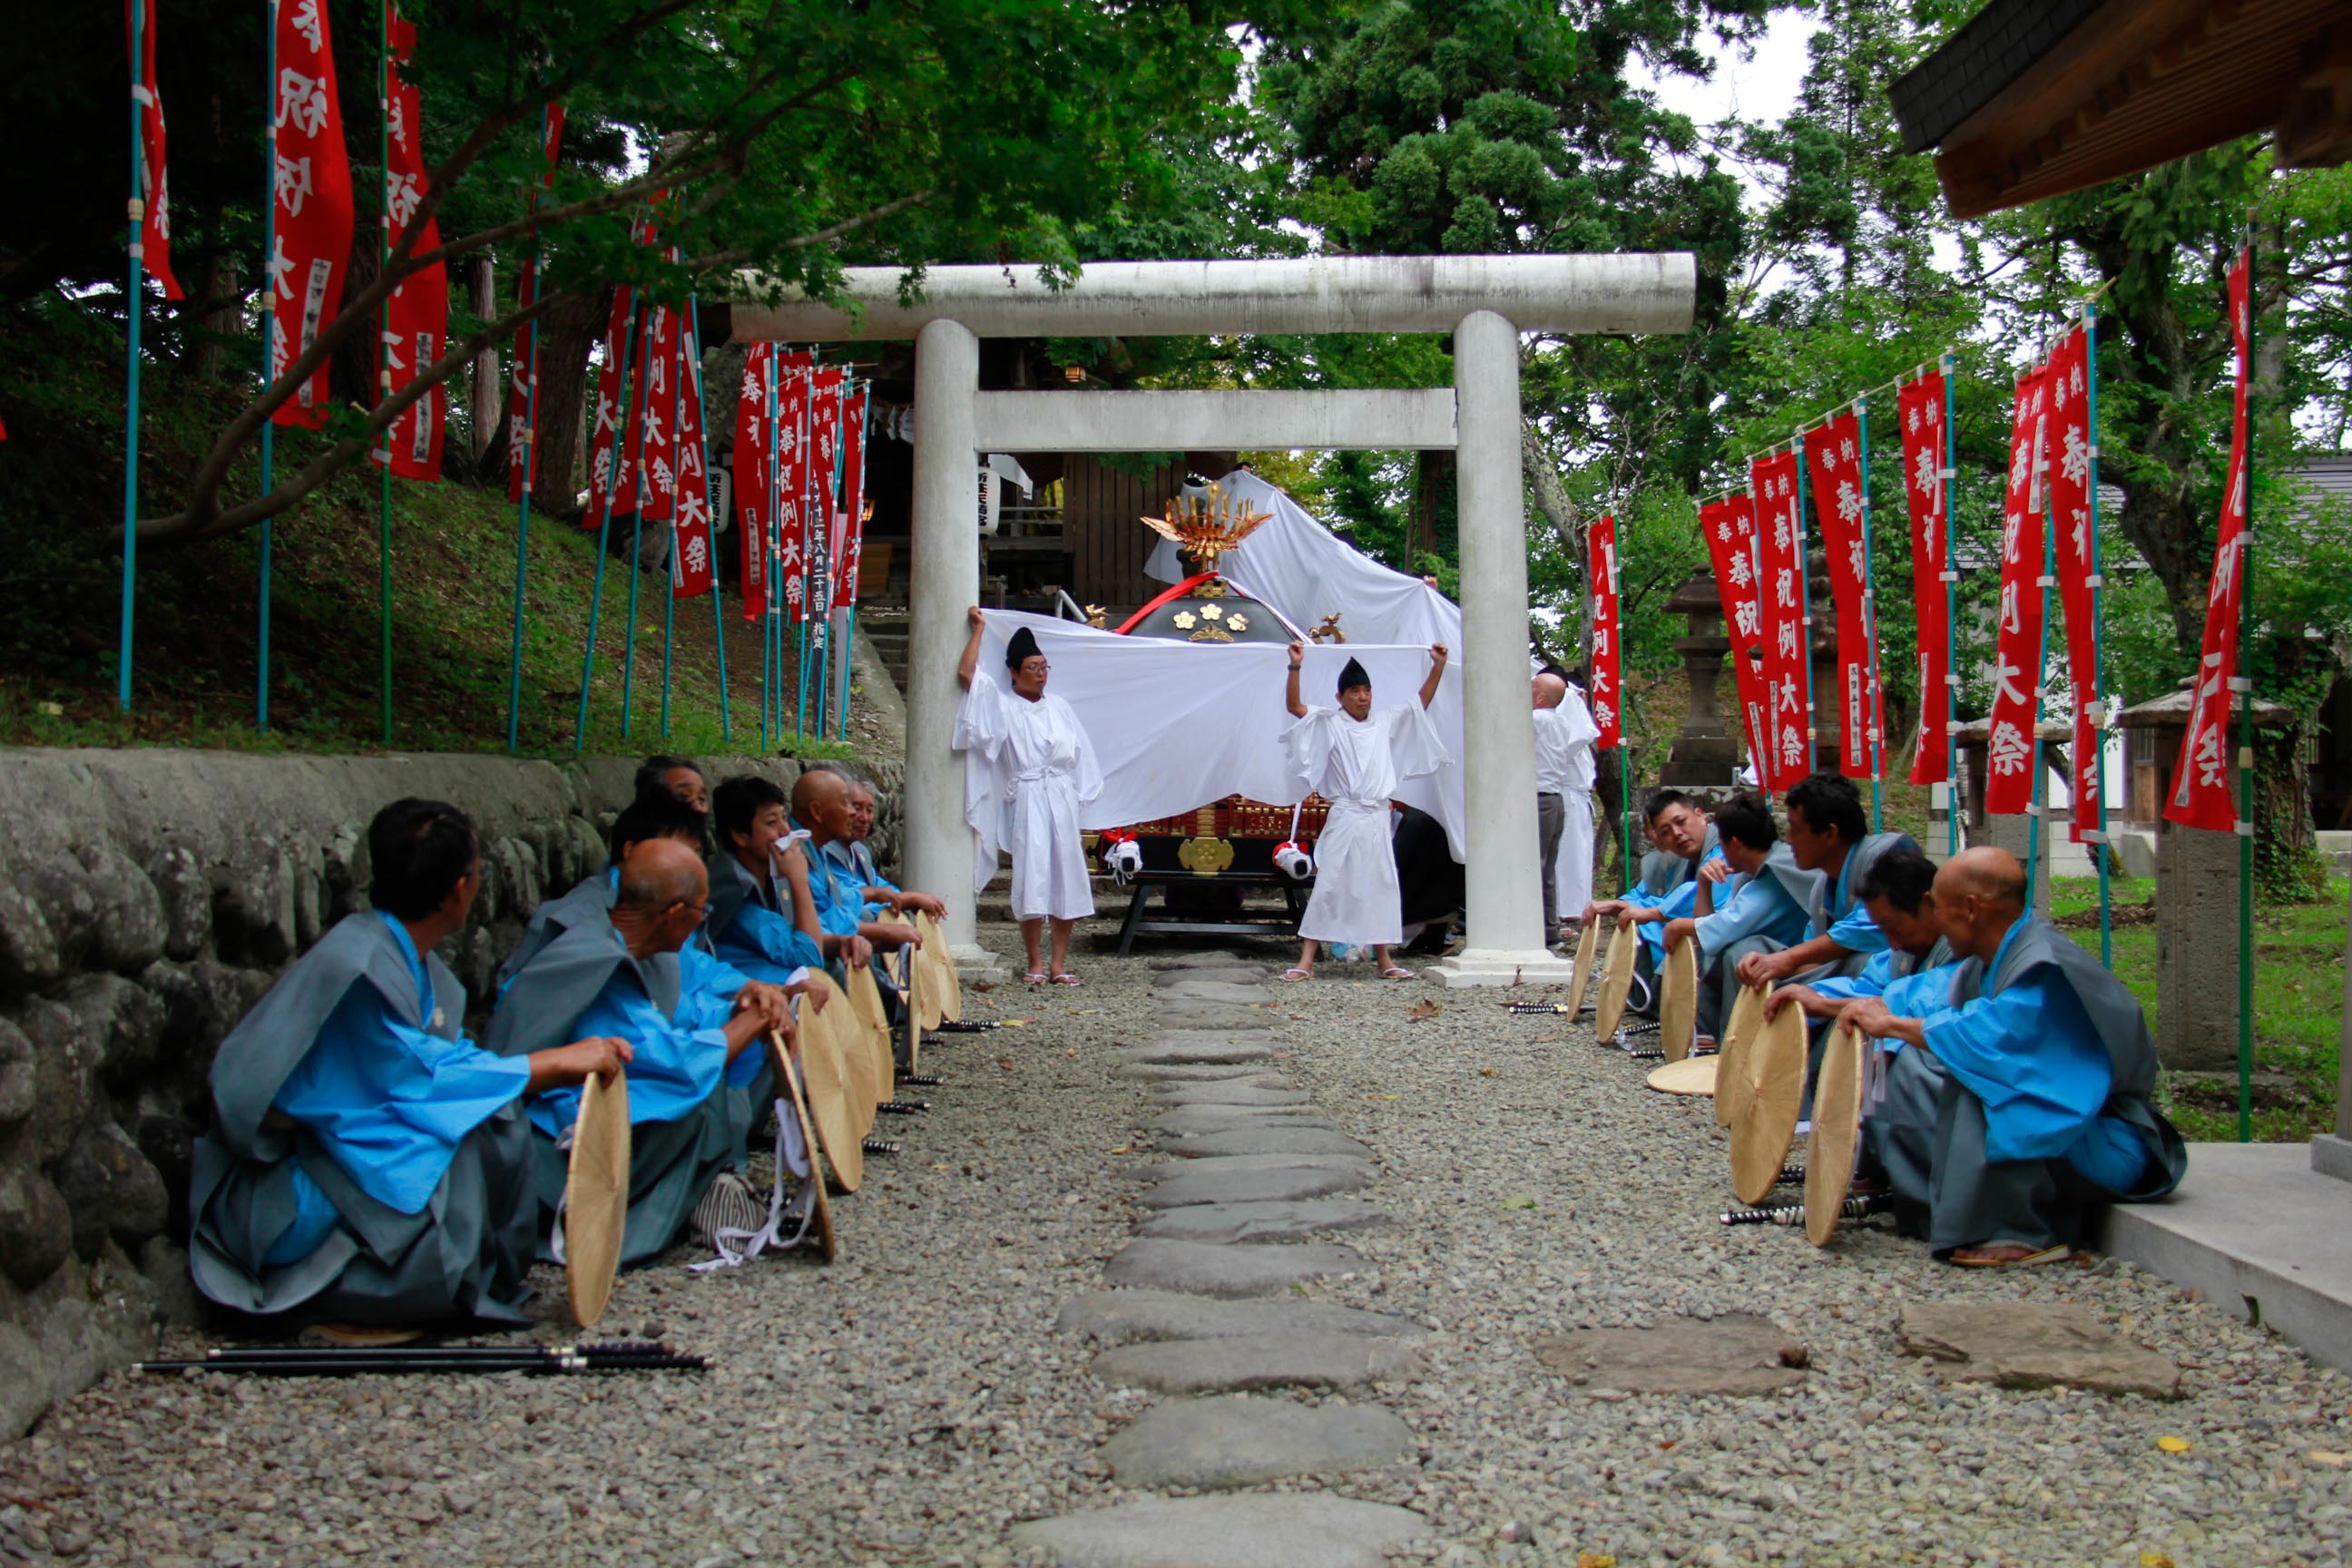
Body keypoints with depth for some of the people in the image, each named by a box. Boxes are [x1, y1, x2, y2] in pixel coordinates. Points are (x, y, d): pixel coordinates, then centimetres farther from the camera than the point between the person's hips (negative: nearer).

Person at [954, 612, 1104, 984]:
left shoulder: (1058, 706, 17)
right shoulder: (1002, 707, 6)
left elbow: (1080, 754, 18)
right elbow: (966, 673, -6)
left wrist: (1077, 794, 8)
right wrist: (978, 628, 0)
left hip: (1061, 798, 4)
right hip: (1026, 800, -4)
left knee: (1066, 878, -1)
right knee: (1031, 877, -10)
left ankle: (1059, 963, 4)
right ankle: (1034, 964, -3)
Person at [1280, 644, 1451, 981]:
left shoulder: (1386, 721, 12)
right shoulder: (1328, 723, 1)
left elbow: (1422, 703, 16)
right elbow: (1294, 706, -9)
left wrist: (1438, 666, 7)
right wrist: (1295, 667, -19)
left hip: (1377, 817, 4)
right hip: (1344, 816, -4)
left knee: (1380, 885, 8)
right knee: (1328, 884, -6)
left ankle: (1384, 959, 16)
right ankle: (1306, 959, -5)